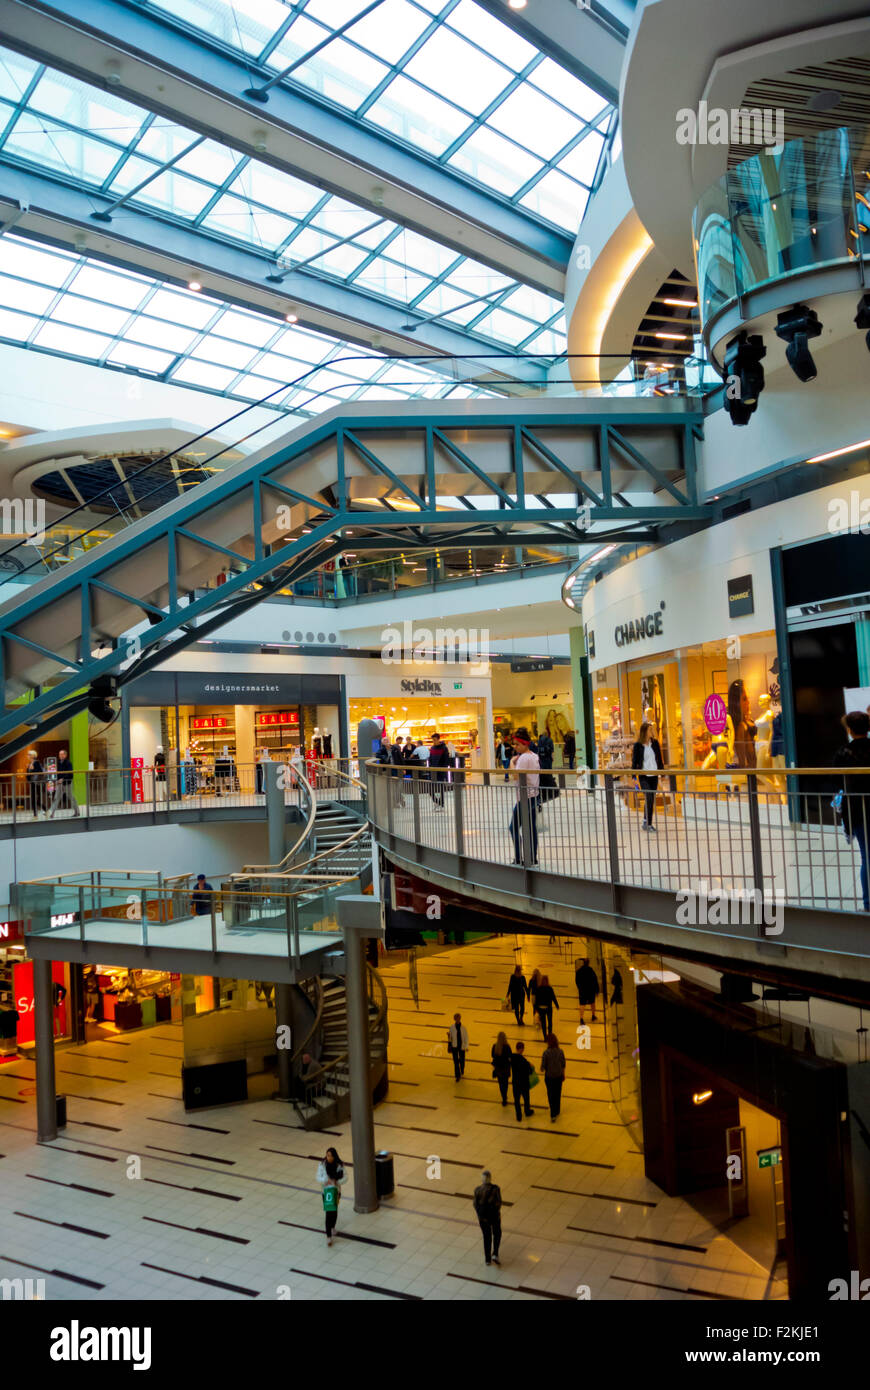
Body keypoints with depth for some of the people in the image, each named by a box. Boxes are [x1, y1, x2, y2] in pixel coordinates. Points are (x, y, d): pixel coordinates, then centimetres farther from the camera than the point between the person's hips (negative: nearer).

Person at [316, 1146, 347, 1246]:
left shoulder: (339, 1165, -9)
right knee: (328, 1212, -7)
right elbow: (318, 1177, -7)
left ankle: (333, 1227, 42)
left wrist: (337, 1182, -23)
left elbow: (345, 1177, -5)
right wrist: (325, 1180, -27)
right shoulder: (322, 1164, -10)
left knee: (334, 1211, 11)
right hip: (325, 1190, -1)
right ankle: (328, 1236, -1)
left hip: (336, 1190, 1)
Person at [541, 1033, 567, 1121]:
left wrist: (542, 1070, 8)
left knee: (551, 1095, 12)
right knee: (558, 1094, 20)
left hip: (549, 1076, -2)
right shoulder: (560, 1052, -13)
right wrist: (563, 1074, 14)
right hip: (558, 1076, 2)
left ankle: (553, 1114, 10)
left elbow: (543, 1066, -15)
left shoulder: (546, 1052, -21)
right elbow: (563, 1065, -3)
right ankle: (557, 1112, 35)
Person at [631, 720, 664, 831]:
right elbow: (634, 760, -3)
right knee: (648, 798, -17)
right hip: (643, 776, -4)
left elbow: (659, 759, 13)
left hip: (654, 775, 4)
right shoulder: (638, 745, -4)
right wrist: (634, 772, -11)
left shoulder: (655, 743, 7)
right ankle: (646, 821, -5)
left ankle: (649, 824, 15)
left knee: (652, 800, 7)